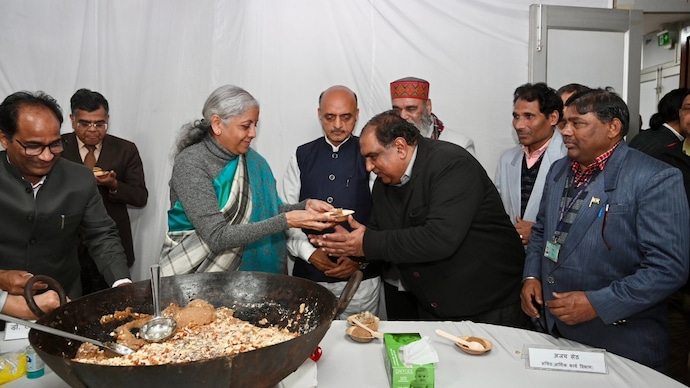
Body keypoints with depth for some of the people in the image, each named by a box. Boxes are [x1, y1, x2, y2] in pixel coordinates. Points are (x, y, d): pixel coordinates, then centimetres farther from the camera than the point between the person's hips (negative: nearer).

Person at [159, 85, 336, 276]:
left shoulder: (251, 161, 1)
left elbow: (265, 213, 5)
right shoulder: (191, 163, -16)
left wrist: (306, 206, -11)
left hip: (240, 267, 4)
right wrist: (286, 221, -25)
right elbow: (217, 237, -22)